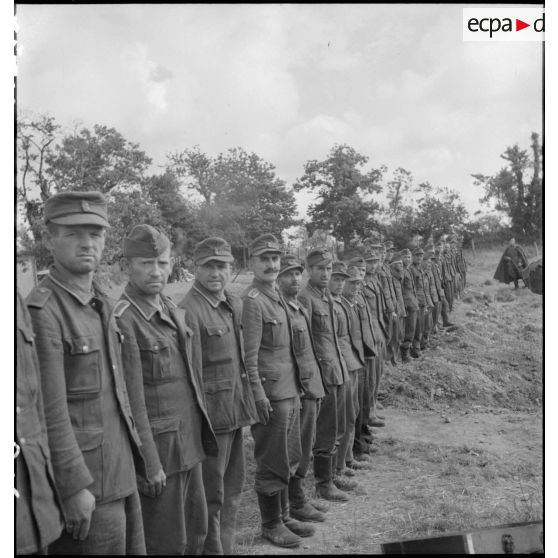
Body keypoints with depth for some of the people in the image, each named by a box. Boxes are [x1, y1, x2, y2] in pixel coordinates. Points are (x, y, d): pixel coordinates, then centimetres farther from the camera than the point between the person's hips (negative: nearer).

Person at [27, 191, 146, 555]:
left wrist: (134, 452, 15)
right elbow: (51, 412, -20)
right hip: (86, 484, -8)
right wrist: (75, 487, -18)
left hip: (121, 474, 8)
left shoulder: (102, 304, 9)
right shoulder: (42, 311, -17)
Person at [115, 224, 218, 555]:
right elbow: (132, 401, -18)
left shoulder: (174, 310, 7)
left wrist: (203, 433, 13)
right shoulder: (123, 320, -17)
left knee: (197, 530, 19)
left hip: (191, 441, 7)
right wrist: (150, 464, -15)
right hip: (158, 447, -7)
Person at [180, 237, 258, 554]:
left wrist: (248, 403, 15)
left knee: (234, 486, 20)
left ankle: (227, 546, 36)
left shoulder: (236, 304, 9)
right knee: (211, 494, 7)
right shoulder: (189, 310, -17)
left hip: (237, 410, 8)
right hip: (211, 414, -8)